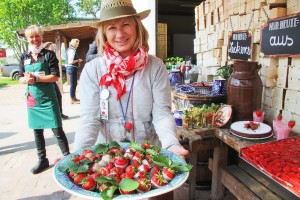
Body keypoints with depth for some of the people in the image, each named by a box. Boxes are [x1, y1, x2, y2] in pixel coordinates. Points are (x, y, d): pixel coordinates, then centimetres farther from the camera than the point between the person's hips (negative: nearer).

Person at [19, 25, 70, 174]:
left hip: (48, 99, -5)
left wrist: (36, 78, -21)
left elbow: (55, 76, -11)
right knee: (37, 131, 13)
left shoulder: (49, 54, -4)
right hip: (32, 99, 5)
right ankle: (42, 160, 27)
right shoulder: (24, 57, 8)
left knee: (57, 130, -3)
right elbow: (21, 78, 10)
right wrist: (26, 79, -13)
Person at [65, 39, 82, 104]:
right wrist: (78, 60, -12)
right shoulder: (72, 50, -17)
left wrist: (77, 60, 9)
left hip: (70, 68, 10)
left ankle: (74, 98, 27)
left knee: (74, 83, 17)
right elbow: (70, 61, -25)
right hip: (72, 68, -10)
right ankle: (72, 100, 6)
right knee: (73, 84, -3)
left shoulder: (69, 49, 14)